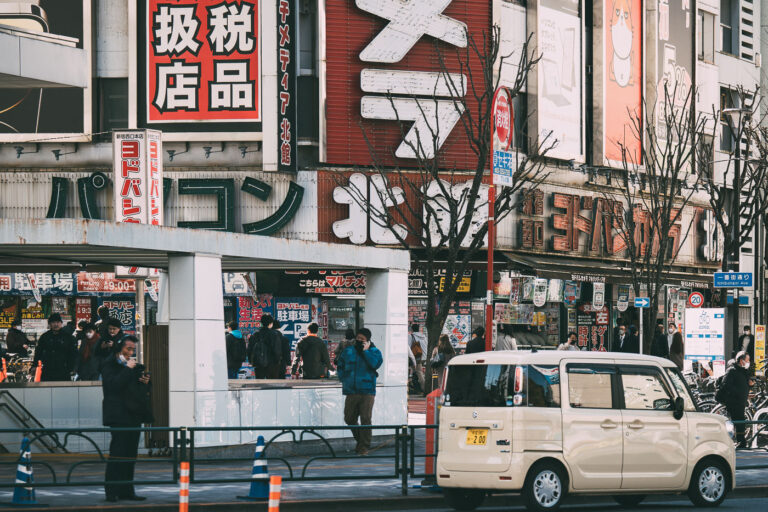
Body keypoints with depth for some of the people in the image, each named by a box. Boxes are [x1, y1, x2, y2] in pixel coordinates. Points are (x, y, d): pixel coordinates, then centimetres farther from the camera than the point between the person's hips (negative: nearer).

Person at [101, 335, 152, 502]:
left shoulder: (135, 366, 20)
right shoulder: (110, 366, -2)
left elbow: (141, 391, 26)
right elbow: (113, 385, -18)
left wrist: (145, 382, 5)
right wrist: (128, 369, -16)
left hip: (134, 416, 8)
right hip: (119, 417, -8)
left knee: (130, 454, 7)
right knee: (118, 453, -11)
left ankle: (127, 491, 11)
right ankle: (112, 491, -10)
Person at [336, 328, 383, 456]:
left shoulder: (374, 351, 4)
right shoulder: (348, 351, 14)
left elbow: (376, 364, -16)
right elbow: (340, 366, 22)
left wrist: (365, 351, -11)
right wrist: (343, 379, 9)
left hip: (367, 392, -4)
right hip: (351, 391, 4)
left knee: (365, 419, -8)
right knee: (349, 419, 6)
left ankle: (364, 447, -2)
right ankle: (360, 440, 27)